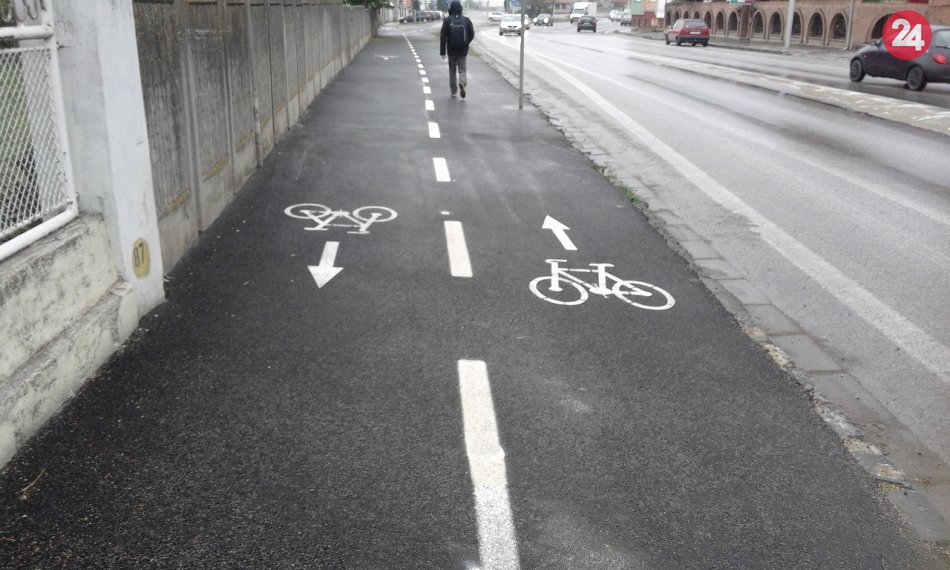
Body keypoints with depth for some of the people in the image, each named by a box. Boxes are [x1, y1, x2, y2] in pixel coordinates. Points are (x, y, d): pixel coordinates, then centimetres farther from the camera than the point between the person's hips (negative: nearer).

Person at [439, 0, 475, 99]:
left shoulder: (447, 21, -7)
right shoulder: (466, 20, -1)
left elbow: (443, 37, -10)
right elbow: (472, 35, 2)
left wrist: (442, 52, -6)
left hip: (451, 50, -1)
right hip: (463, 50, 1)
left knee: (452, 70, 14)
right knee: (462, 69, 8)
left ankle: (453, 91, 19)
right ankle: (462, 83, -22)